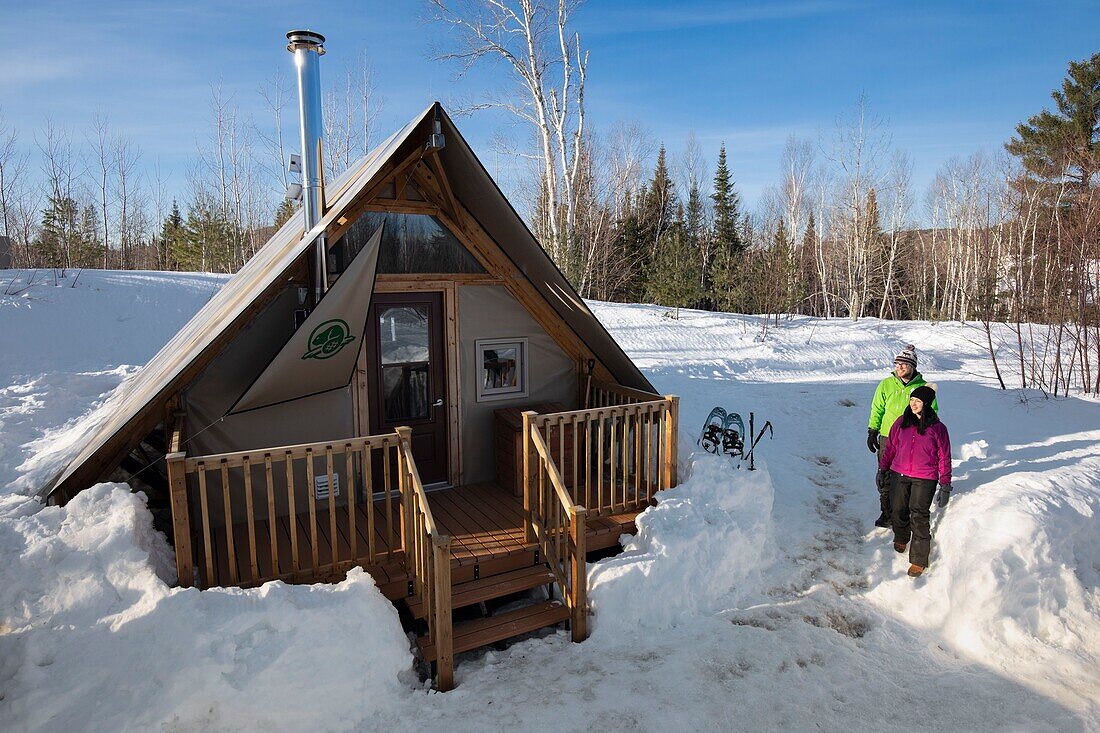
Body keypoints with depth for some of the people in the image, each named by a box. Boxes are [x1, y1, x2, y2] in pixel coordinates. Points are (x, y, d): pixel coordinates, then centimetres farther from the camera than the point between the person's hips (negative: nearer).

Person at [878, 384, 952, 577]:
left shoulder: (937, 428, -3)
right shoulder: (901, 422, 5)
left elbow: (944, 458, 1)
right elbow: (890, 447, 12)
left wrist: (945, 485, -1)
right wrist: (883, 469, 13)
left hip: (925, 479, -3)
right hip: (899, 475, 3)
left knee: (918, 516, -7)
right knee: (898, 511, 9)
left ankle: (919, 560, 2)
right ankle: (900, 539, 39)